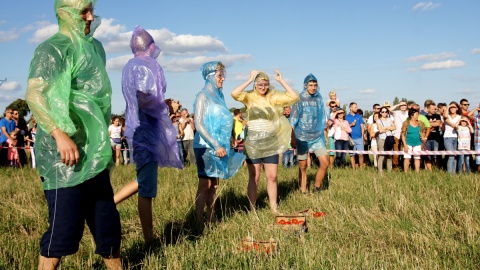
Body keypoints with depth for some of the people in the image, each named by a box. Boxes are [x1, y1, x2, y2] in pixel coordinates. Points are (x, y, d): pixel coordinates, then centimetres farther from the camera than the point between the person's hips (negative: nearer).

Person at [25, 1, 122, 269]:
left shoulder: (93, 48, 16)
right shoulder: (52, 49, -8)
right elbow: (34, 94, -20)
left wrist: (105, 141, 22)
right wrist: (60, 135, -30)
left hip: (92, 153, 8)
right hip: (65, 156, -8)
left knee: (107, 221, 13)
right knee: (64, 225, -5)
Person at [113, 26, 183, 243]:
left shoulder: (129, 66, 13)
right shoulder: (145, 66, -14)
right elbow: (144, 101, -24)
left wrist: (163, 103, 14)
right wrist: (165, 105, -8)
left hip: (138, 128, 9)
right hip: (147, 130, -9)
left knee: (144, 180, 20)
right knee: (147, 188, -2)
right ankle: (149, 240, 7)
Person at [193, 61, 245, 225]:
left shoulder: (218, 95, 13)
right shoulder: (203, 96, -9)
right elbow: (199, 125, -15)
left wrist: (223, 145, 12)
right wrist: (216, 145, -18)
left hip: (219, 146, 7)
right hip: (206, 146, -7)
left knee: (214, 185, 10)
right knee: (205, 184, -6)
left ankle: (211, 218, 16)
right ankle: (199, 221, -1)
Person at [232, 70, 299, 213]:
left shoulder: (274, 97, 3)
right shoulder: (250, 97, -4)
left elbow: (294, 97, -6)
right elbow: (234, 94, -23)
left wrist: (281, 81, -7)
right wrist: (249, 80, -18)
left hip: (270, 143, 2)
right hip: (253, 142, -2)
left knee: (272, 177, 5)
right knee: (254, 177, 3)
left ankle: (274, 207, 14)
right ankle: (252, 209, 9)